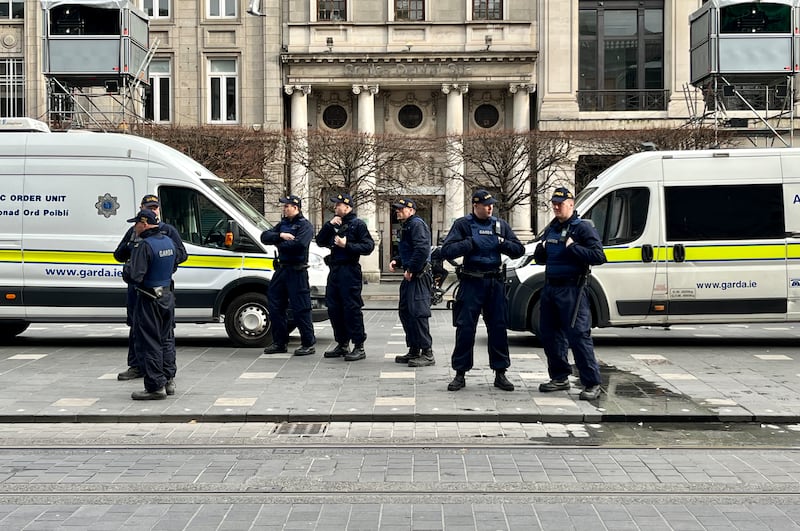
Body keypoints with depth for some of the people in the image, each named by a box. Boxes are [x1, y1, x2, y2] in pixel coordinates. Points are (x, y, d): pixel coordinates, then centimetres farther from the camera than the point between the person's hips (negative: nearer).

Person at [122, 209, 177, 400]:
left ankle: (155, 386, -1)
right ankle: (168, 380, 25)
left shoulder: (144, 246, -20)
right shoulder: (168, 241, 8)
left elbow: (134, 276, -25)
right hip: (167, 296, 8)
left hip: (149, 300, -8)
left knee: (148, 343, -2)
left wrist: (126, 268, -6)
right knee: (165, 340, 18)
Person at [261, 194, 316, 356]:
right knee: (274, 306, 10)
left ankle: (309, 344, 2)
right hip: (281, 269, 8)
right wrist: (280, 235, -12)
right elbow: (265, 236, 6)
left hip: (297, 271, -8)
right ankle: (280, 342, 20)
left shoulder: (305, 225, -6)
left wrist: (279, 244, -9)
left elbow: (300, 244, -24)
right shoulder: (282, 224, 17)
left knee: (300, 309, -6)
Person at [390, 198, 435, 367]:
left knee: (418, 313, -13)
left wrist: (411, 269, -20)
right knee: (405, 312, 13)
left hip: (419, 276, -11)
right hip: (410, 277, 11)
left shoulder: (417, 224, -11)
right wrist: (396, 261, 13)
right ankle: (414, 351, 21)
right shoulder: (406, 226, 22)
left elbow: (422, 249, -23)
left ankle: (427, 353, -10)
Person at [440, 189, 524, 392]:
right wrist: (470, 243, -15)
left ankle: (500, 373, 13)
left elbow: (519, 250, 11)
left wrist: (503, 244, -6)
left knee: (498, 327, 4)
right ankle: (460, 374, 6)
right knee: (465, 328, -2)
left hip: (495, 282, 3)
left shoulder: (500, 225, 12)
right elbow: (447, 251, -9)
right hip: (471, 282, -3)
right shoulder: (463, 224, 1)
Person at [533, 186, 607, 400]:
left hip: (571, 290, -8)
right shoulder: (551, 229, 18)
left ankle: (592, 384, -7)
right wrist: (540, 250, 3)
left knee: (578, 335, -11)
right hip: (550, 287, 8)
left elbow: (599, 256, -15)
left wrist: (573, 247, -19)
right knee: (548, 334, 11)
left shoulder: (583, 228, -5)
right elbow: (540, 259, 25)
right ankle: (560, 378, 23)